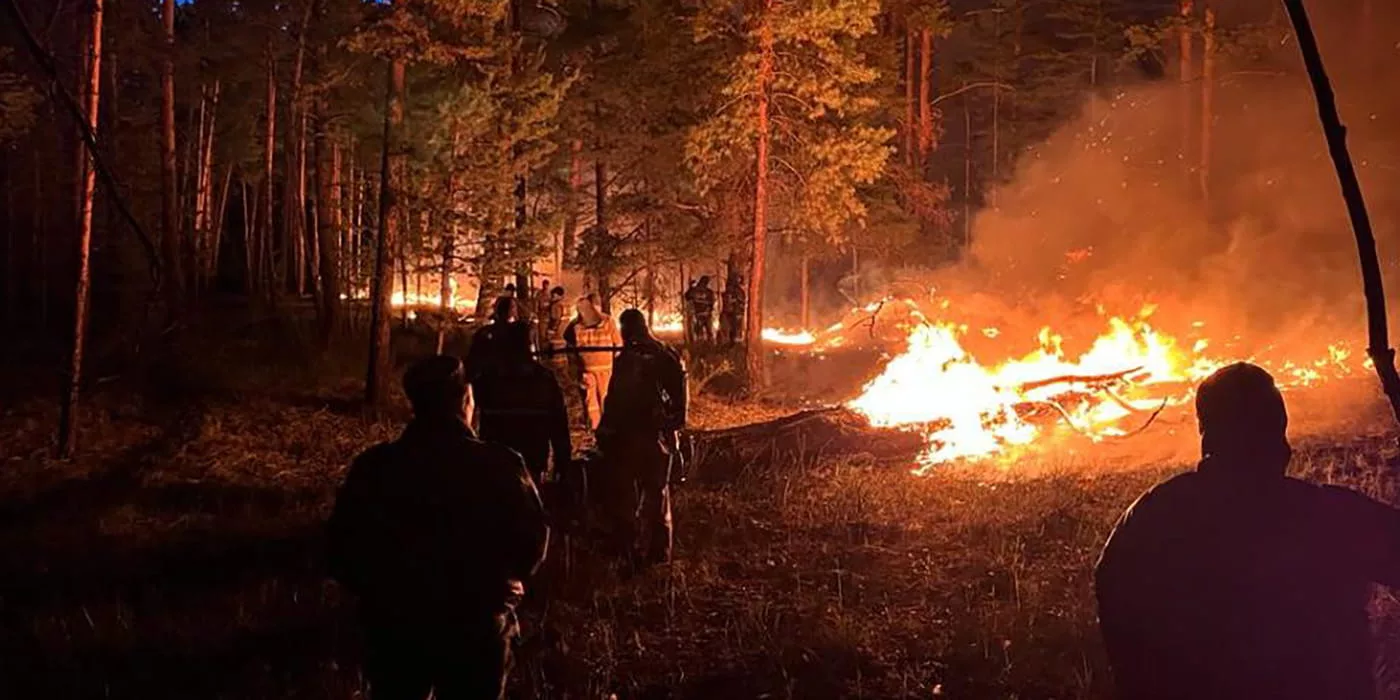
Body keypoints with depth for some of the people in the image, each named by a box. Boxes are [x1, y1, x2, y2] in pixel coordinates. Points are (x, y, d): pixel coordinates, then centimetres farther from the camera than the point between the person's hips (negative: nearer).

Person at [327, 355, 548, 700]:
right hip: (477, 628, -1)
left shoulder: (374, 466, -8)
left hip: (394, 626, 2)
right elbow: (532, 542, -8)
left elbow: (343, 549, -3)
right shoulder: (499, 465, -14)